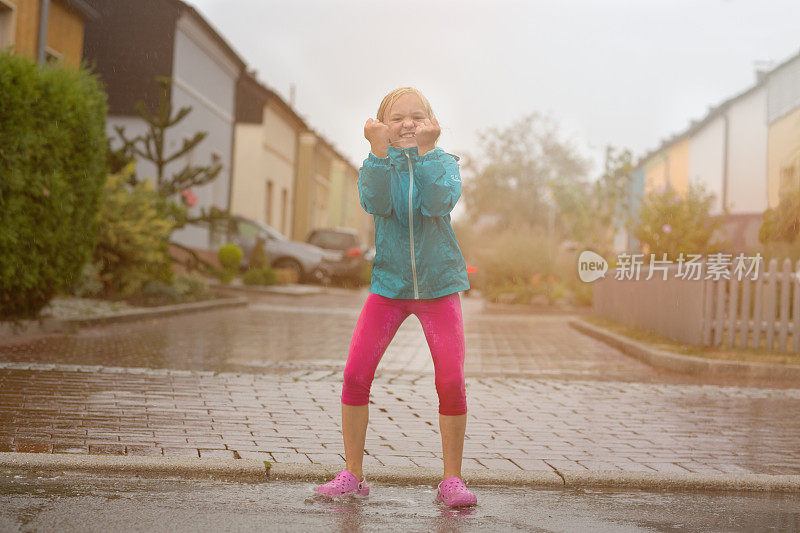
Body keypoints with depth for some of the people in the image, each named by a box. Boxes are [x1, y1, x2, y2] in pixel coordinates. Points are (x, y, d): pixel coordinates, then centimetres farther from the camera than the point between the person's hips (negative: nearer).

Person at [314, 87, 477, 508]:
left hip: (438, 286, -1)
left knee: (451, 381, -8)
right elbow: (376, 203, -19)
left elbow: (436, 204, -21)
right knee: (355, 374, -7)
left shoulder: (444, 163, 1)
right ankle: (352, 475, 7)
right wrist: (379, 150, -26)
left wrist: (427, 149, -25)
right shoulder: (376, 165, 3)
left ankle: (451, 480, 7)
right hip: (387, 284, 1)